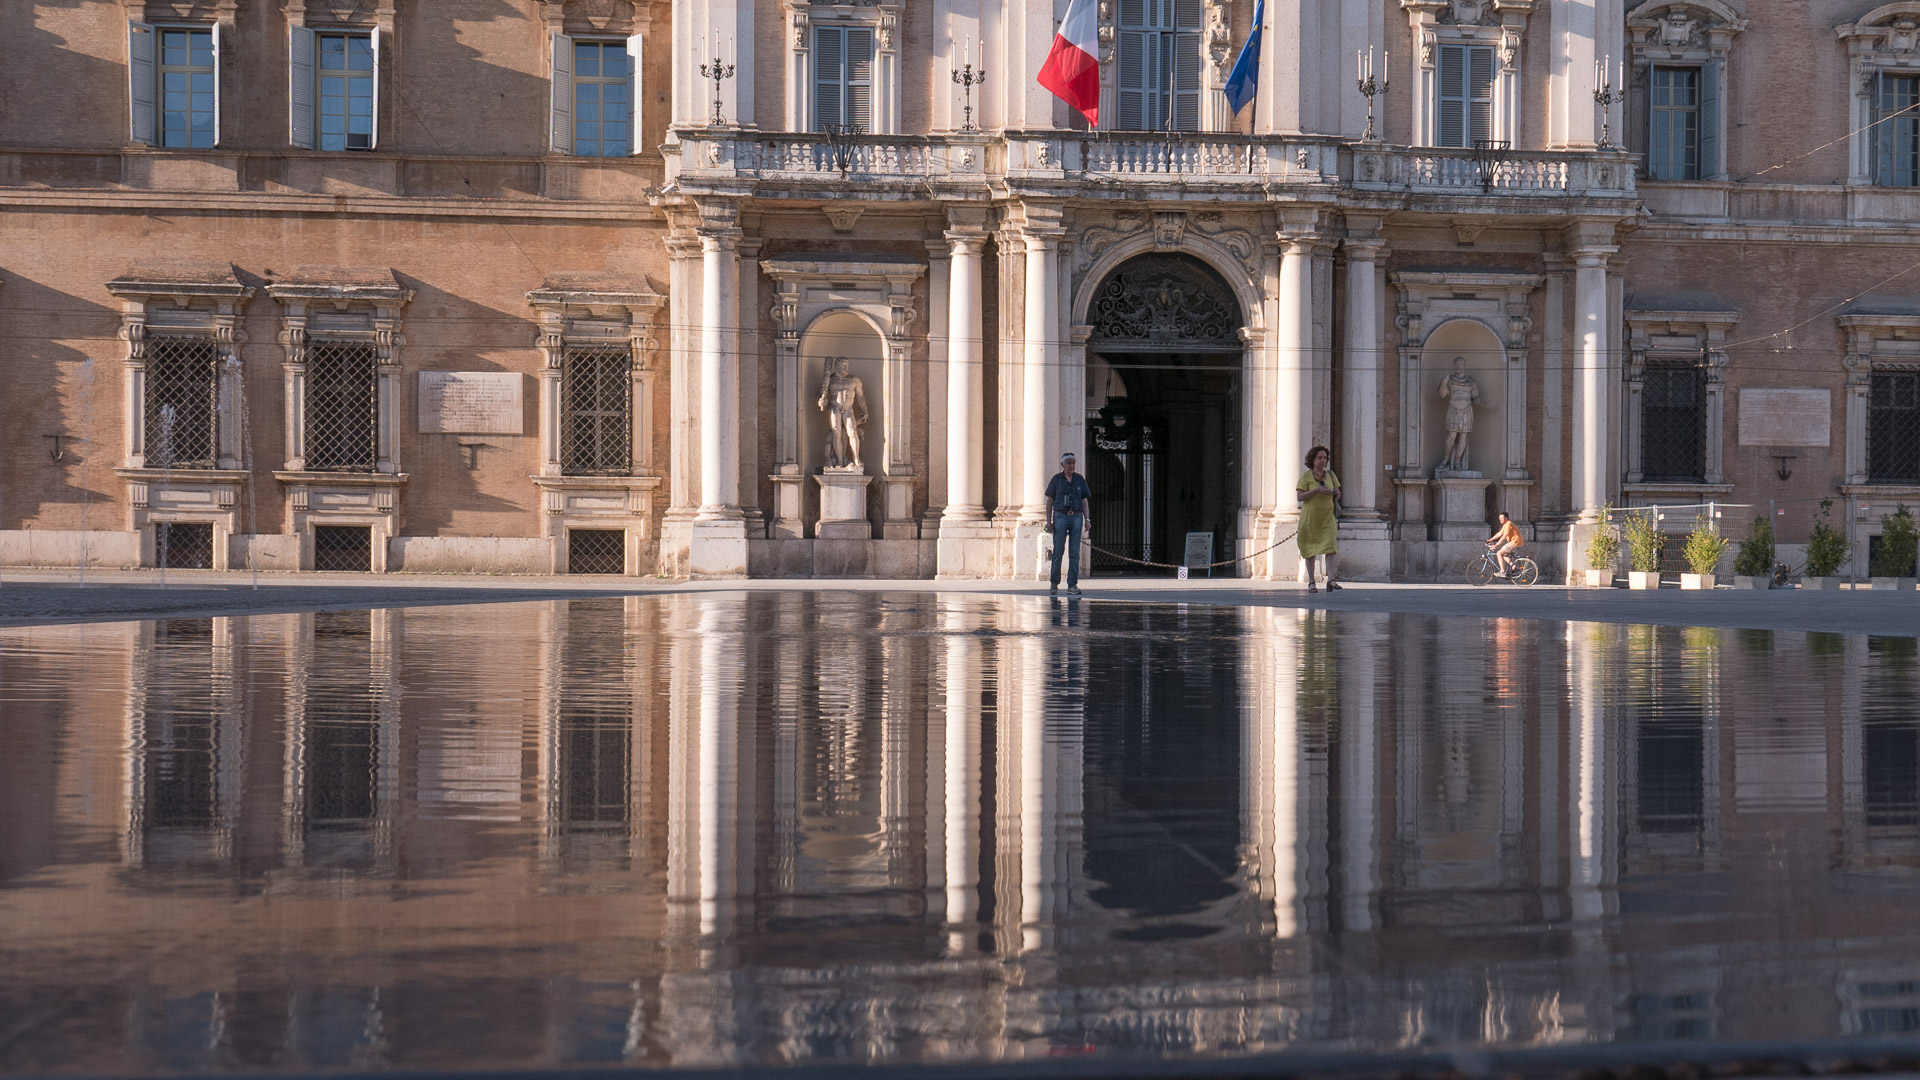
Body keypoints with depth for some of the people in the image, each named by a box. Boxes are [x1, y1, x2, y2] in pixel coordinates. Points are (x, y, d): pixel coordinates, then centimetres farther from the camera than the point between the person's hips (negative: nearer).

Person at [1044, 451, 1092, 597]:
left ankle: (1072, 585, -2)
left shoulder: (1080, 479, 9)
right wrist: (1048, 520, -2)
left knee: (1074, 552, -2)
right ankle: (1054, 584, 5)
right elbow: (1050, 501, 6)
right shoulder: (1056, 479, 4)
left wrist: (1087, 519, 1)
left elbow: (1085, 501, 11)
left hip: (1076, 517, 2)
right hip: (1060, 517, -2)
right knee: (1058, 551, -4)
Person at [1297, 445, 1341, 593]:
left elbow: (1337, 496, 15)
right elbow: (1300, 497, -11)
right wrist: (1316, 490, -22)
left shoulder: (1330, 474, 8)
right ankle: (1311, 583, 10)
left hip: (1327, 517, 3)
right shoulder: (1306, 475, -4)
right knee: (1310, 549, 3)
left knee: (1330, 547, -13)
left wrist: (1336, 492, -8)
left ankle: (1330, 579, -19)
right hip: (1310, 516, -3)